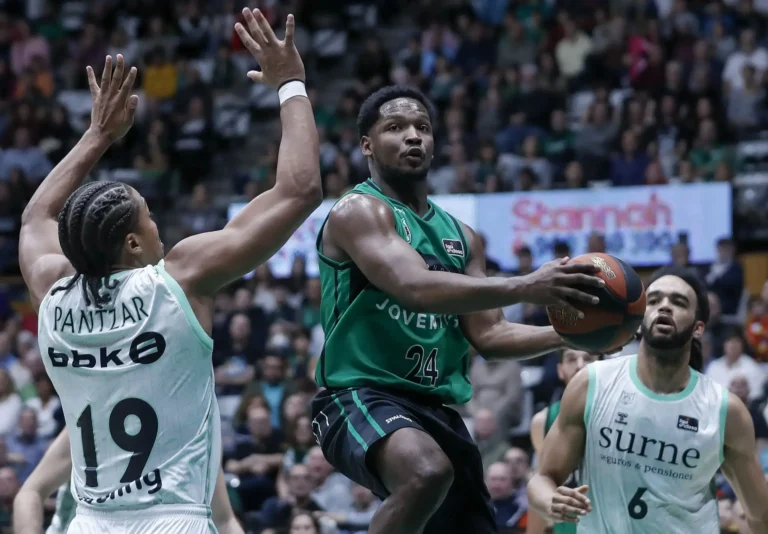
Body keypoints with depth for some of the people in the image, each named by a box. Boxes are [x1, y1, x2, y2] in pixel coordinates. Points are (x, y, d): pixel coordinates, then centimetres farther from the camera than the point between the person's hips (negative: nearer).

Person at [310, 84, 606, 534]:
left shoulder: (461, 237, 18)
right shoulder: (358, 212, -8)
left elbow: (488, 335, 15)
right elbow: (416, 288, -25)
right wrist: (525, 287, -32)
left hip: (438, 411, 9)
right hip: (362, 399, -8)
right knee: (429, 471, -40)